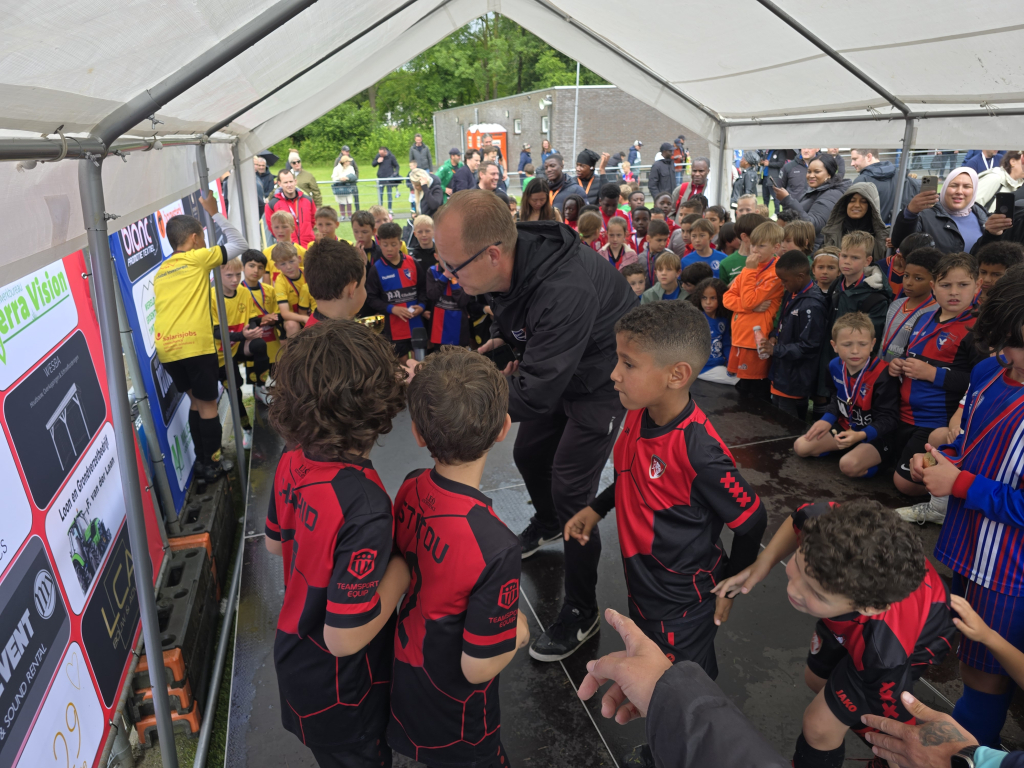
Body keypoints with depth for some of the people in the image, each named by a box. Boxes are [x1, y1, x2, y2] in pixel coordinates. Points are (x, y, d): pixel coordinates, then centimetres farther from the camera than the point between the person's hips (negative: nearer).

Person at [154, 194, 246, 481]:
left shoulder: (161, 271, 21)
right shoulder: (198, 258, 2)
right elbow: (239, 244, 9)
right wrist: (214, 213, 16)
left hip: (166, 348, 7)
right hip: (195, 344, -6)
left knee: (195, 400, 20)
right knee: (208, 404, 6)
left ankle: (202, 461, 25)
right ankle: (212, 465, 13)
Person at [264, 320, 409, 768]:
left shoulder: (292, 464, -15)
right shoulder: (364, 508, -39)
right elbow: (344, 638, -33)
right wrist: (402, 569, -23)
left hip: (294, 653, 7)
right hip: (339, 692, -6)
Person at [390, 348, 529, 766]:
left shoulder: (410, 489, -17)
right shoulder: (497, 547, -37)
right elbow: (478, 668, -26)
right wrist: (519, 633, -7)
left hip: (402, 686, 5)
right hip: (454, 728, -5)